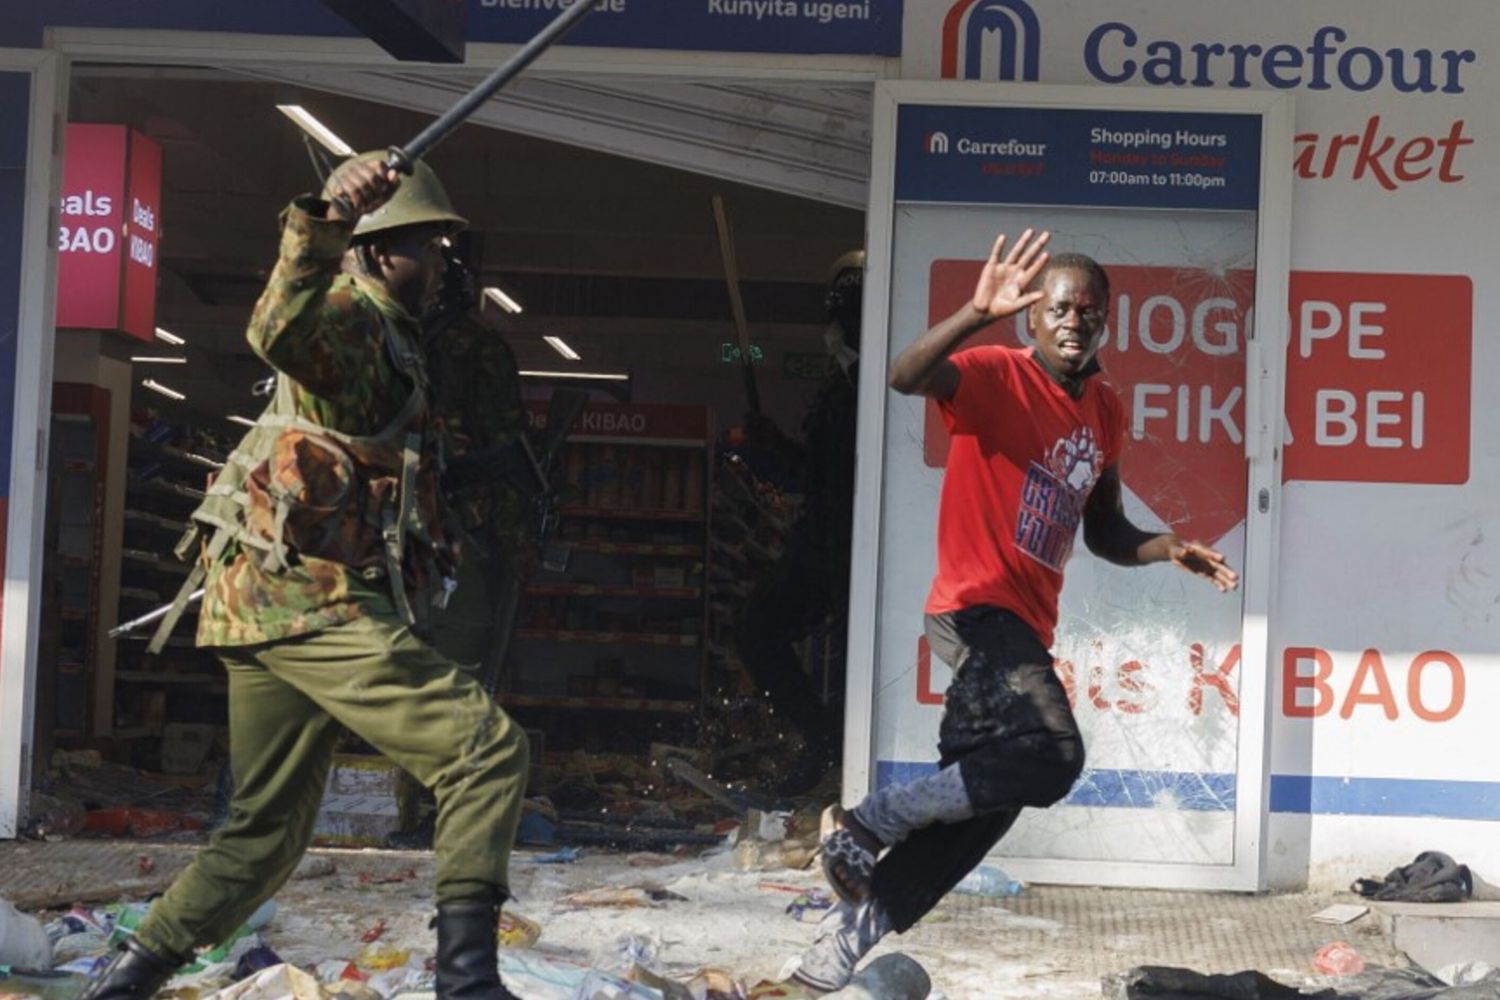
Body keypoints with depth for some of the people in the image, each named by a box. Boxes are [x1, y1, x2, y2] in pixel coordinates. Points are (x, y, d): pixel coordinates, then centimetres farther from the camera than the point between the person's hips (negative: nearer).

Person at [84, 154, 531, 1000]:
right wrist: (323, 224, -47)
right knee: (486, 747, -15)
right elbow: (283, 329, -32)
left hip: (276, 607, 10)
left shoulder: (385, 337, 23)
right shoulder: (351, 319, -8)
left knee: (268, 831, 17)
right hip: (313, 602, -10)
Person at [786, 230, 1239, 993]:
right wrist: (978, 315, -44)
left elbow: (1104, 533, 23)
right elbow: (907, 378, -30)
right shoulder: (997, 376, -9)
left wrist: (1168, 550, 5)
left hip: (1027, 626, 8)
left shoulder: (1105, 411, 14)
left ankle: (845, 938, 18)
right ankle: (866, 824, -12)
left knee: (980, 807, 8)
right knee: (1052, 755, -26)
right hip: (979, 608, -8)